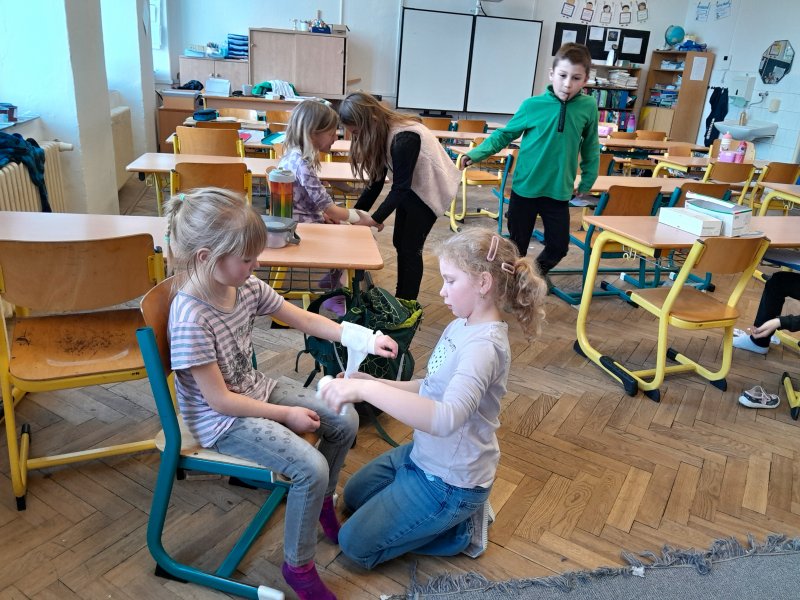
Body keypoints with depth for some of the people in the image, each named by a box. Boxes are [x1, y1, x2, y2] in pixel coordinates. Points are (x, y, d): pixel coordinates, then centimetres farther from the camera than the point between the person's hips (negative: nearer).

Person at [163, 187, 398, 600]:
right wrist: (287, 415, -17)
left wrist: (366, 339, -7)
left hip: (256, 390, 8)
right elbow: (220, 400, -24)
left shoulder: (247, 287, -9)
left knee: (344, 421, 2)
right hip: (222, 420, -8)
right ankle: (298, 566, 6)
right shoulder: (191, 319, -30)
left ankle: (322, 503, 29)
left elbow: (305, 320, 1)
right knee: (311, 468, -20)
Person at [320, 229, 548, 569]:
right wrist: (373, 382, -5)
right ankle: (458, 511, 21)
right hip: (425, 453, 9)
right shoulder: (461, 326, -3)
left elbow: (445, 418, -47)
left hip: (449, 481, -9)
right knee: (353, 497, 27)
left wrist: (365, 389, -49)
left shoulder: (484, 346, -31)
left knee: (354, 544, 2)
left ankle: (462, 530, 10)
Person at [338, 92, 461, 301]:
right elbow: (376, 181, -3)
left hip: (431, 187, -8)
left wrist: (375, 219, -29)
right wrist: (356, 212, -10)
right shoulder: (381, 134, -5)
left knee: (410, 247, -5)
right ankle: (400, 299, 24)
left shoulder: (403, 139, -33)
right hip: (411, 187, 9)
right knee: (399, 242, 11)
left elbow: (400, 187, -29)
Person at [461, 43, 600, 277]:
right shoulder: (532, 105, -8)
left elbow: (590, 147, 9)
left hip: (559, 192, 2)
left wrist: (587, 180, 14)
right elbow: (504, 134, 0)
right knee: (517, 244, 11)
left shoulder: (588, 107, -4)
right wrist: (475, 154, -10)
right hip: (525, 188, -1)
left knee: (559, 246, 9)